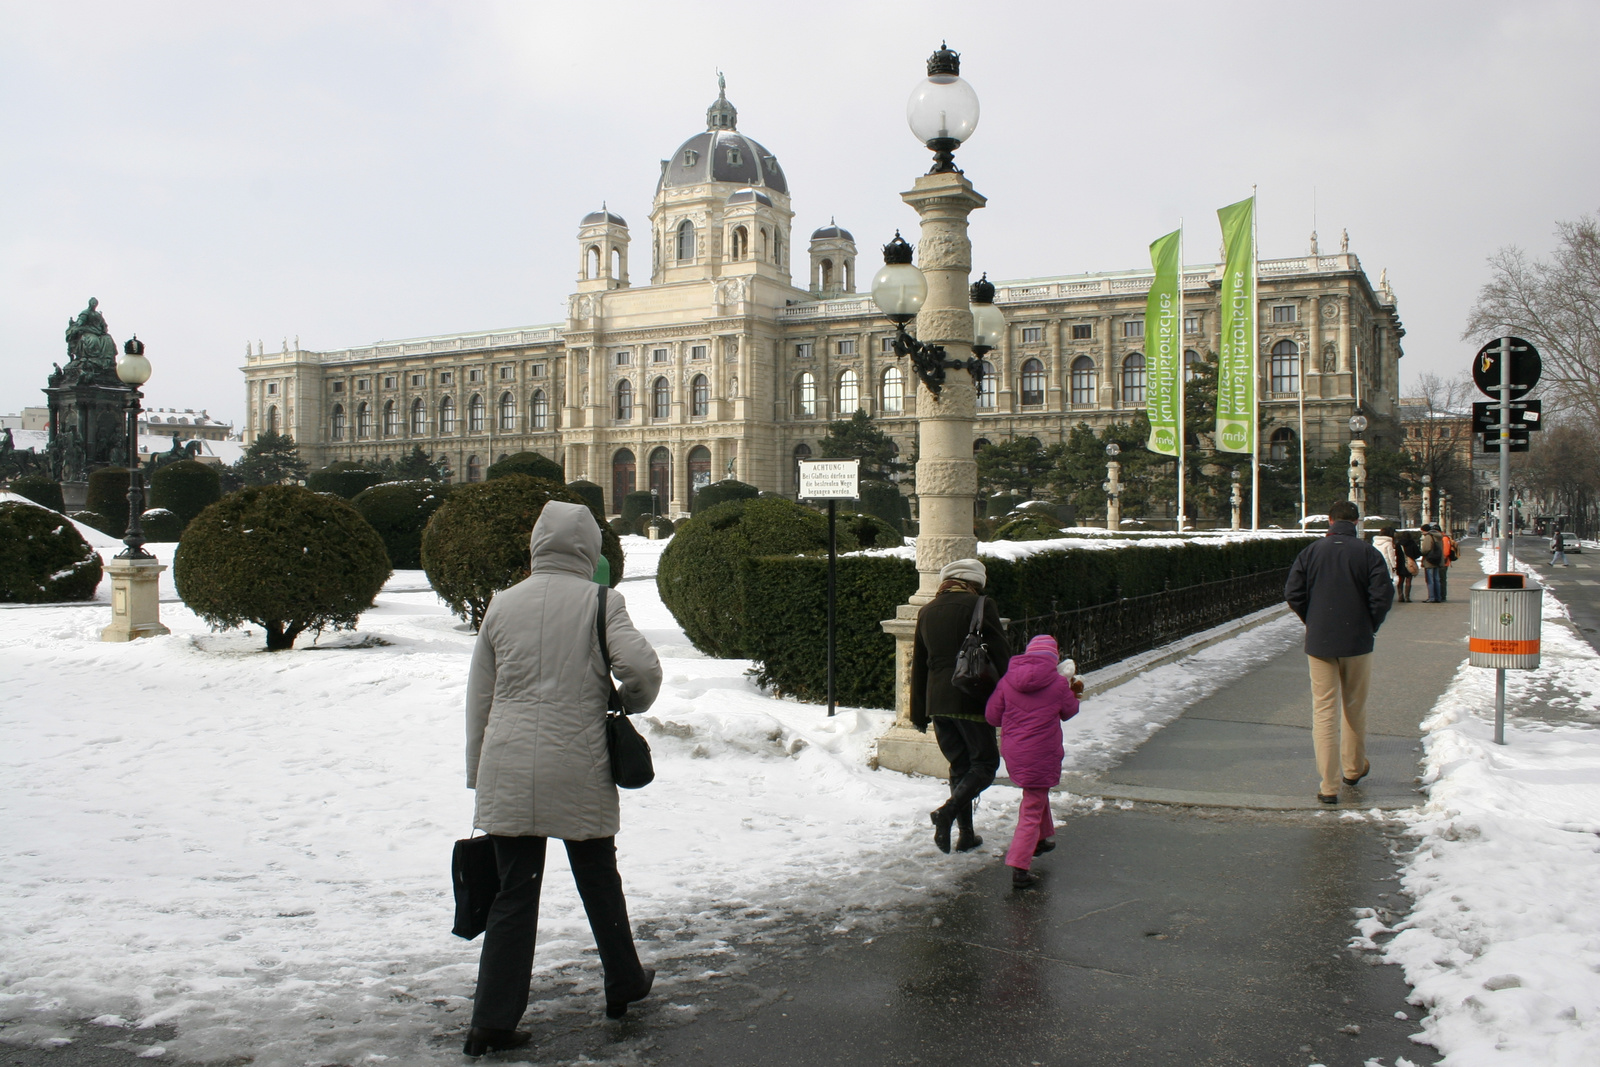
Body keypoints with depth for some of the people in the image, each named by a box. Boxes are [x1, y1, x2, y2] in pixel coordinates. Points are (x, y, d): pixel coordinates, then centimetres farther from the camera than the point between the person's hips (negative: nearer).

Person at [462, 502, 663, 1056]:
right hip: (578, 770, -2)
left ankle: (492, 1020, 7)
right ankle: (623, 984, 34)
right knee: (598, 880, 17)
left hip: (507, 773, 2)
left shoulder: (503, 604, 6)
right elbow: (641, 666, -16)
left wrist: (478, 772, 18)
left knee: (514, 893, 8)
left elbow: (479, 697, 9)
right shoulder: (600, 600, -4)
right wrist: (631, 703, 7)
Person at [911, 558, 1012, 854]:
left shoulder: (927, 611, 12)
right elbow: (1001, 656, -7)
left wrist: (919, 714, 21)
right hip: (972, 700, -5)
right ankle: (947, 811, -17)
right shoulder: (981, 606, -4)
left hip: (937, 702, 5)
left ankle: (966, 835, 15)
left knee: (959, 766, 15)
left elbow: (918, 665, 16)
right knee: (985, 763, 5)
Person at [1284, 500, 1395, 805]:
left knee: (1324, 711, 1)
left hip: (1319, 643, 0)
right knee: (1355, 708, 18)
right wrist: (1370, 626, 6)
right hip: (1358, 643, 0)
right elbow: (1383, 595, -10)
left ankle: (1328, 786, -3)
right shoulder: (1368, 553, -3)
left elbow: (1292, 593, -3)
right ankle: (1354, 768, 35)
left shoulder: (1311, 552, 0)